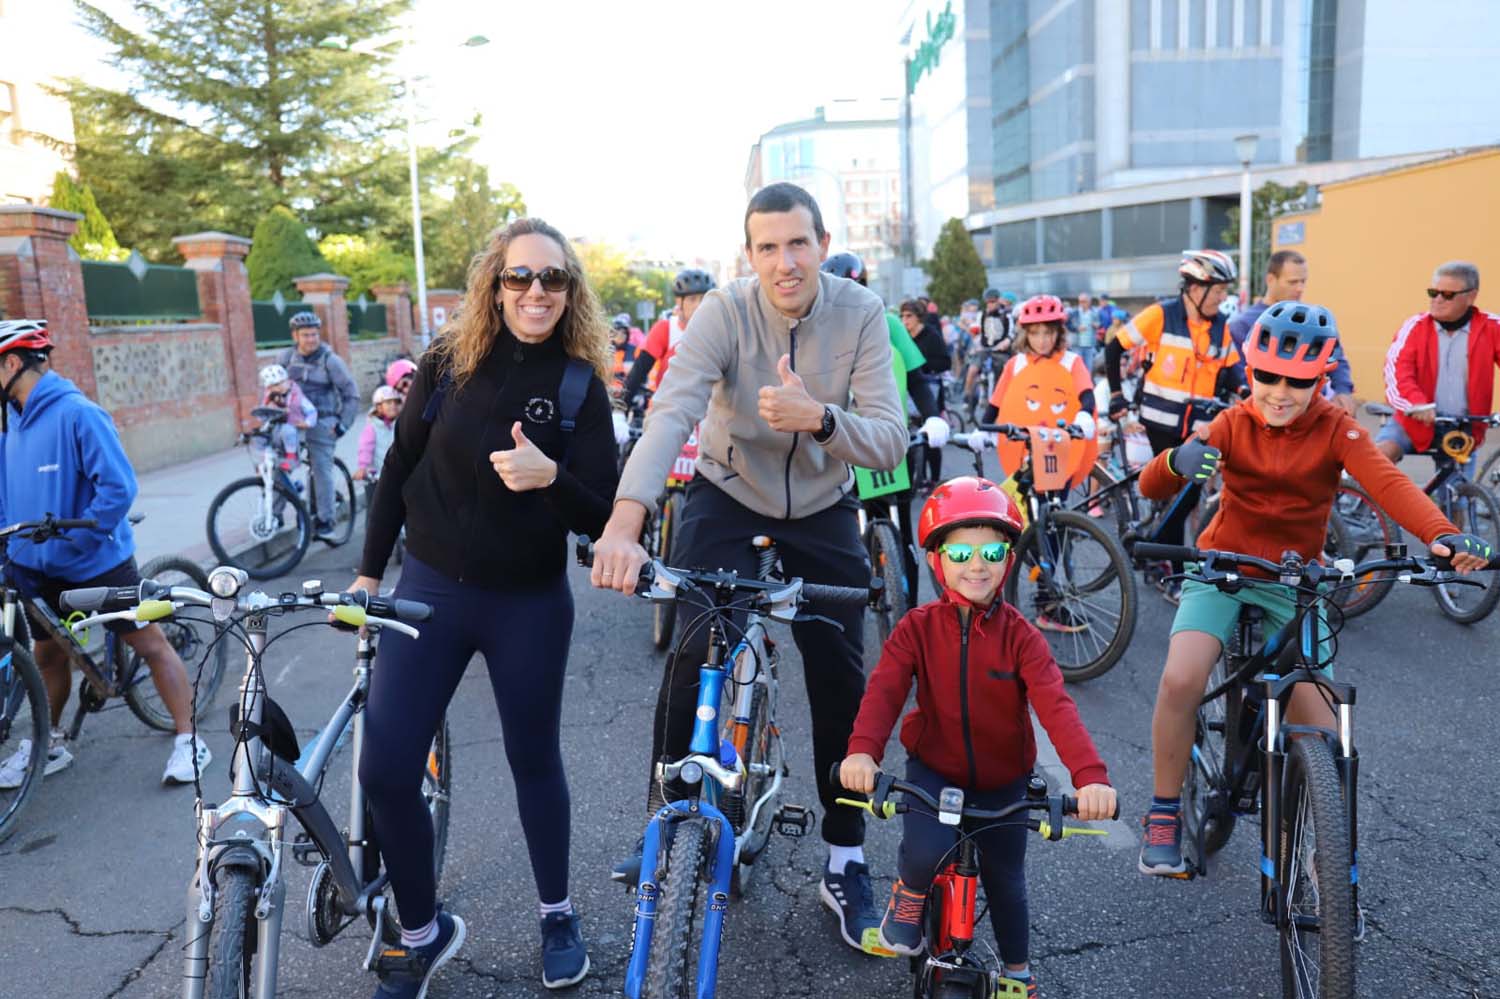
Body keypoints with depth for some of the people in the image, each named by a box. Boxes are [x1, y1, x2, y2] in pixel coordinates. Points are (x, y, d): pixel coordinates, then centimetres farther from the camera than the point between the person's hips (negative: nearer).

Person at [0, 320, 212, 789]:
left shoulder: (77, 414, -19)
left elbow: (118, 487, -22)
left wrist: (72, 541, -19)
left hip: (97, 563, -7)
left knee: (151, 645, 0)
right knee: (47, 655, 18)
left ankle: (189, 741, 7)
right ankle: (48, 744, 35)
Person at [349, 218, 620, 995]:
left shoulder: (580, 384, -9)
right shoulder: (447, 361, -4)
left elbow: (599, 515, -12)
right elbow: (399, 468, 7)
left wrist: (550, 476, -32)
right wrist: (369, 571, 9)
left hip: (530, 604, -1)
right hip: (431, 588, 2)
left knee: (533, 760, 12)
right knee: (384, 770, -2)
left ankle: (557, 914, 35)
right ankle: (423, 931, 21)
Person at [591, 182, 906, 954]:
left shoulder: (860, 313, -16)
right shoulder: (725, 311, -20)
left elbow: (890, 443, -21)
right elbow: (670, 413, -34)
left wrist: (817, 417, -42)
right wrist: (624, 520, -50)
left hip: (822, 513, 2)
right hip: (728, 500, -1)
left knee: (842, 685, 1)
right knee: (692, 657, -16)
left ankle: (845, 865, 18)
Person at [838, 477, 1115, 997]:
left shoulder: (1019, 636, -15)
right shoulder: (917, 628, -14)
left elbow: (1056, 706, -27)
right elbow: (883, 691, -26)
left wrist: (1091, 775, -42)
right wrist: (862, 750, -46)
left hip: (1003, 780, 1)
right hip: (934, 768, -1)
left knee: (1005, 877, 17)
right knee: (926, 852, -28)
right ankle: (910, 893, 10)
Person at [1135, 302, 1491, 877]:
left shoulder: (1336, 430, -7)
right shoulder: (1233, 425, -5)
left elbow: (1387, 483, -26)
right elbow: (1153, 488, -15)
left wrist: (1442, 534, -46)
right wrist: (1178, 461, -40)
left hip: (1294, 581, 0)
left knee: (1320, 732, -6)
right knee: (1180, 680, -25)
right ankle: (1164, 815, -4)